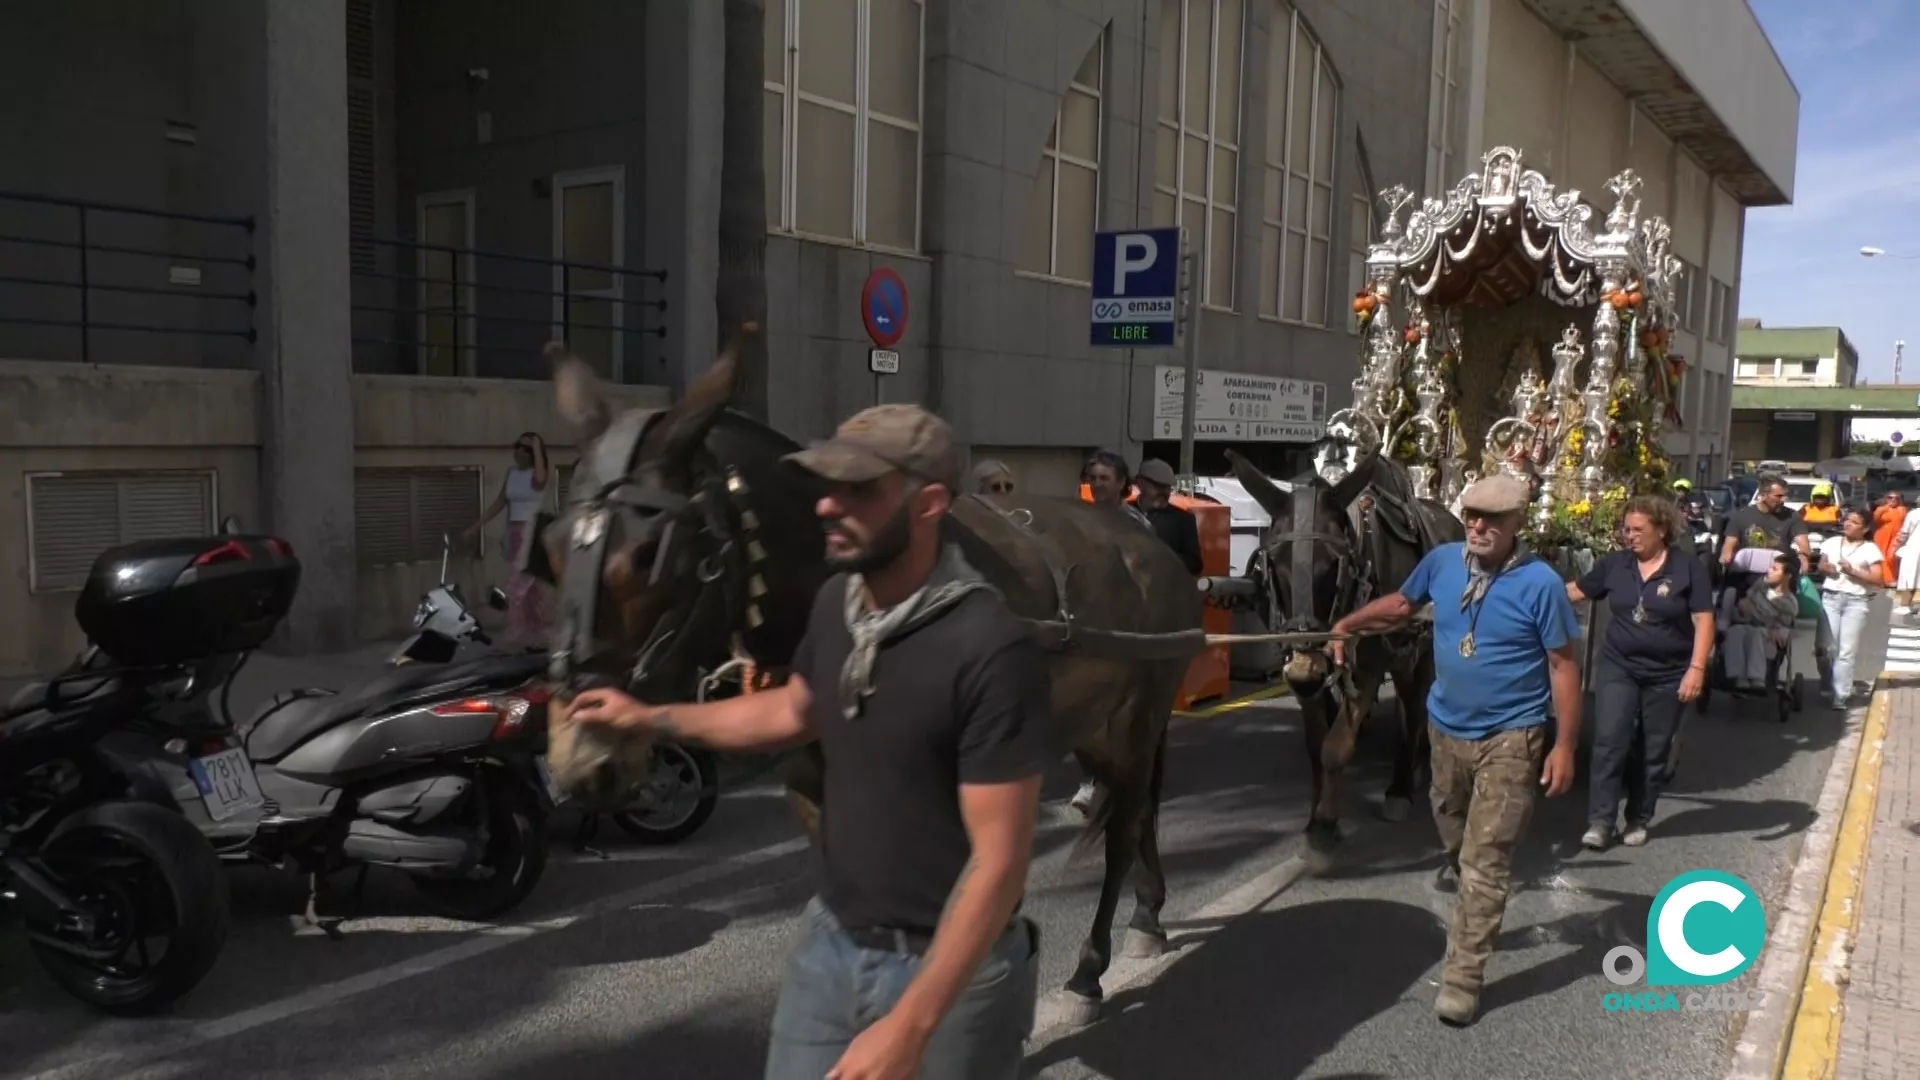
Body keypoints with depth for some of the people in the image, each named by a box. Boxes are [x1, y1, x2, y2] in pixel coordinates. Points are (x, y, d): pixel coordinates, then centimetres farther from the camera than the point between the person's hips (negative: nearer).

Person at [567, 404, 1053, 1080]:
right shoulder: (835, 602, -4)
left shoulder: (991, 650, -26)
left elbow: (999, 863, -24)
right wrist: (653, 718, 14)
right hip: (830, 941, 6)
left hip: (951, 967, -6)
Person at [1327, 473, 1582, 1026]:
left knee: (1485, 862, -3)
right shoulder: (1442, 561, -3)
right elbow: (1400, 605, 15)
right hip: (1446, 727, 5)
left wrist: (1565, 746, -15)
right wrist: (1345, 626, 6)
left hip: (1509, 738, -5)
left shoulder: (1540, 583, -17)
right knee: (1451, 820, 27)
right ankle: (1456, 862, 60)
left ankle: (1462, 978, 3)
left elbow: (1564, 666, -13)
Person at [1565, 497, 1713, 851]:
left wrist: (1697, 668, -16)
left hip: (1667, 676, -1)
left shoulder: (1688, 568, -7)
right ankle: (1600, 822, -3)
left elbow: (1703, 621, -9)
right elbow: (1575, 591, 10)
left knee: (1653, 752, 9)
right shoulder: (1615, 564, 2)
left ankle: (1638, 821, 23)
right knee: (1609, 743, -7)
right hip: (1618, 668, 2)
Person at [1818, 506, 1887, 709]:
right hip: (1830, 597, 3)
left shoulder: (1870, 549, -1)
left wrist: (1852, 571, -15)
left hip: (1856, 601, -3)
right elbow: (1821, 566, 22)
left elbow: (1879, 580, -6)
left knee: (1846, 651, -4)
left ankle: (1841, 695, -2)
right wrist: (1824, 568, -1)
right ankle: (1828, 689, 11)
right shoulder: (1831, 543, 10)